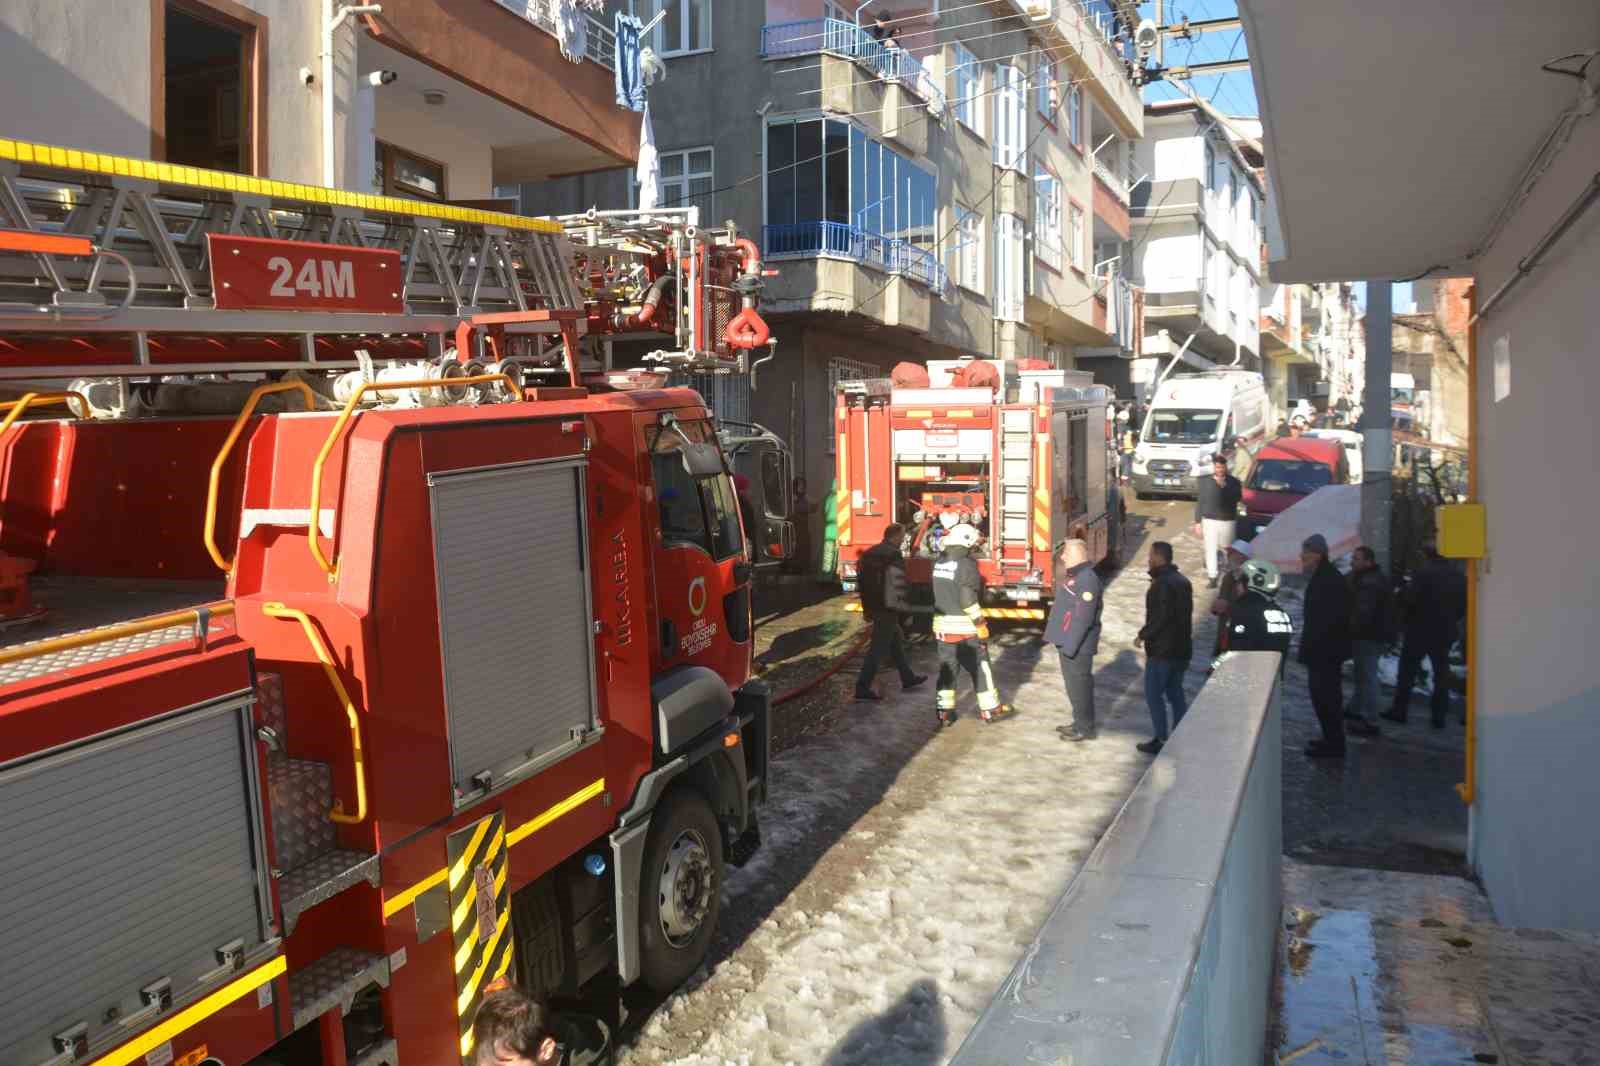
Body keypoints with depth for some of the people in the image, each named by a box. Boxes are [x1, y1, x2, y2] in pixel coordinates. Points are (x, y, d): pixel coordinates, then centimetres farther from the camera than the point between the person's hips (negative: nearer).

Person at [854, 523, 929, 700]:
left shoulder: (869, 553, 11)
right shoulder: (894, 556, -16)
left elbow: (861, 581, 15)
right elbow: (898, 586, -19)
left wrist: (867, 609, 20)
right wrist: (905, 610, -11)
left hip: (873, 607, 9)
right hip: (887, 609, -9)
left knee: (895, 642, 22)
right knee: (878, 648, -5)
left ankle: (908, 677, 35)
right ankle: (862, 687, -5)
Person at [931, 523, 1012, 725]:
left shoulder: (940, 563, 6)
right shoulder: (966, 565, -16)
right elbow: (968, 600, -20)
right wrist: (981, 626, -16)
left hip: (942, 626, 6)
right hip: (965, 628, -6)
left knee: (947, 667, 12)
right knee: (980, 668, 7)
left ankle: (944, 711, 12)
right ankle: (990, 709, 16)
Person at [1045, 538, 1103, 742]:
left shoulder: (1087, 580, -20)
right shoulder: (1074, 576, 12)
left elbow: (1084, 618, -24)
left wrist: (1070, 646, -23)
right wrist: (1063, 642, 21)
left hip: (1077, 646, -10)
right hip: (1067, 642, 10)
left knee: (1079, 686, 0)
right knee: (1073, 685, 17)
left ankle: (1085, 728, 11)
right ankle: (1080, 723, 28)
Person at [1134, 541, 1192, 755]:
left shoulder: (1162, 584, -19)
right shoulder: (1182, 581, 11)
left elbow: (1160, 617, -25)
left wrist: (1142, 635, -13)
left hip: (1162, 649, -9)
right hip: (1182, 648, 9)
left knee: (1154, 694, 1)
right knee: (1175, 693, 16)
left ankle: (1161, 740, 3)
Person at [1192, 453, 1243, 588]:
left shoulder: (1233, 482, -3)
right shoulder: (1205, 482, -2)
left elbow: (1238, 498, -19)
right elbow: (1199, 503, 2)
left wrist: (1224, 486, -27)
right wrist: (1197, 522, 0)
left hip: (1228, 521, 1)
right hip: (1209, 521, -1)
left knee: (1226, 548, 14)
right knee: (1211, 549, -3)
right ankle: (1212, 576, 2)